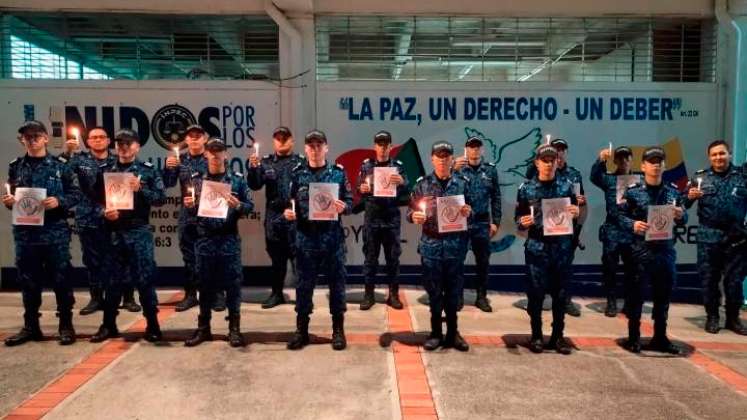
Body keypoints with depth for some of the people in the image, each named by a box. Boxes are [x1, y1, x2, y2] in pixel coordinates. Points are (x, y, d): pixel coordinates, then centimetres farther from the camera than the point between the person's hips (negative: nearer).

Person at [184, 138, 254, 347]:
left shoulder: (237, 179, 1)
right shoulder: (197, 180, 8)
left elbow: (250, 206, 0)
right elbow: (193, 211, 11)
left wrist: (238, 206, -19)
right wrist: (188, 206, -10)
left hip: (229, 239, -2)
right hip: (204, 239, 2)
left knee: (232, 283, 2)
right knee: (205, 284, 10)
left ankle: (234, 329, 13)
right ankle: (203, 328, 21)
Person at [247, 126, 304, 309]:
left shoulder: (301, 162, 0)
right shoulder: (265, 162, 10)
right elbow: (255, 185, 1)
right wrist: (253, 168, -13)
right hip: (273, 215, 3)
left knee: (298, 255, -2)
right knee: (276, 256, 13)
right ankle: (276, 292, 24)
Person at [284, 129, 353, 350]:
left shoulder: (338, 172, 2)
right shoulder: (297, 173, 5)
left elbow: (350, 202, 2)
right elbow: (289, 201, 8)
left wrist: (343, 207, -19)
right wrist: (288, 212, -13)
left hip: (332, 235, -1)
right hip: (305, 236, 1)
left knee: (336, 282, 6)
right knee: (304, 283, 8)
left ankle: (338, 330, 19)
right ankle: (301, 329, 20)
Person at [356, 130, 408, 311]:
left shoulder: (398, 166, 3)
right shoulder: (366, 166, 5)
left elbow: (405, 191, -4)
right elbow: (359, 190, 4)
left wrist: (402, 183, -26)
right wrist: (362, 189, -19)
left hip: (392, 219, 0)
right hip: (371, 218, 0)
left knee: (393, 257, 6)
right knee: (370, 257, 5)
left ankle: (393, 294, 15)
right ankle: (368, 294, 13)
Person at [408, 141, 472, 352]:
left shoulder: (463, 183, 3)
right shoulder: (422, 183, 1)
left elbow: (472, 211, 9)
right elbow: (411, 210, 3)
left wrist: (468, 212, -13)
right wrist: (413, 216, -19)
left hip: (456, 244, 1)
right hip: (431, 245, 0)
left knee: (454, 289, 9)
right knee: (434, 290, 7)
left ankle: (452, 332, 24)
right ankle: (436, 332, 22)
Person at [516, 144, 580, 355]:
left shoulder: (567, 185, 4)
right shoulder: (526, 188, 0)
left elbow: (576, 214, 11)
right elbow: (518, 218, 4)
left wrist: (576, 214, -11)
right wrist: (523, 223, -18)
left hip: (562, 247, 2)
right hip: (537, 248, -1)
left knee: (560, 293, 9)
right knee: (535, 293, 3)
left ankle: (558, 336, 23)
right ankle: (536, 335, 19)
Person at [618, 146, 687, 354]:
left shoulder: (673, 191, 8)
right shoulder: (632, 190, -4)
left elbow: (683, 220, 14)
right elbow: (619, 215, -6)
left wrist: (681, 216, -9)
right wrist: (633, 224, -24)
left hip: (666, 250, 4)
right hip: (640, 249, -4)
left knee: (663, 294, 12)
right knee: (635, 293, 3)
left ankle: (660, 337, 26)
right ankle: (633, 337, 16)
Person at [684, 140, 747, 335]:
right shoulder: (700, 177, 4)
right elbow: (684, 207, 2)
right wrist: (689, 197, -18)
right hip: (708, 238, 0)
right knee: (709, 279, 5)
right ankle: (712, 317, 18)